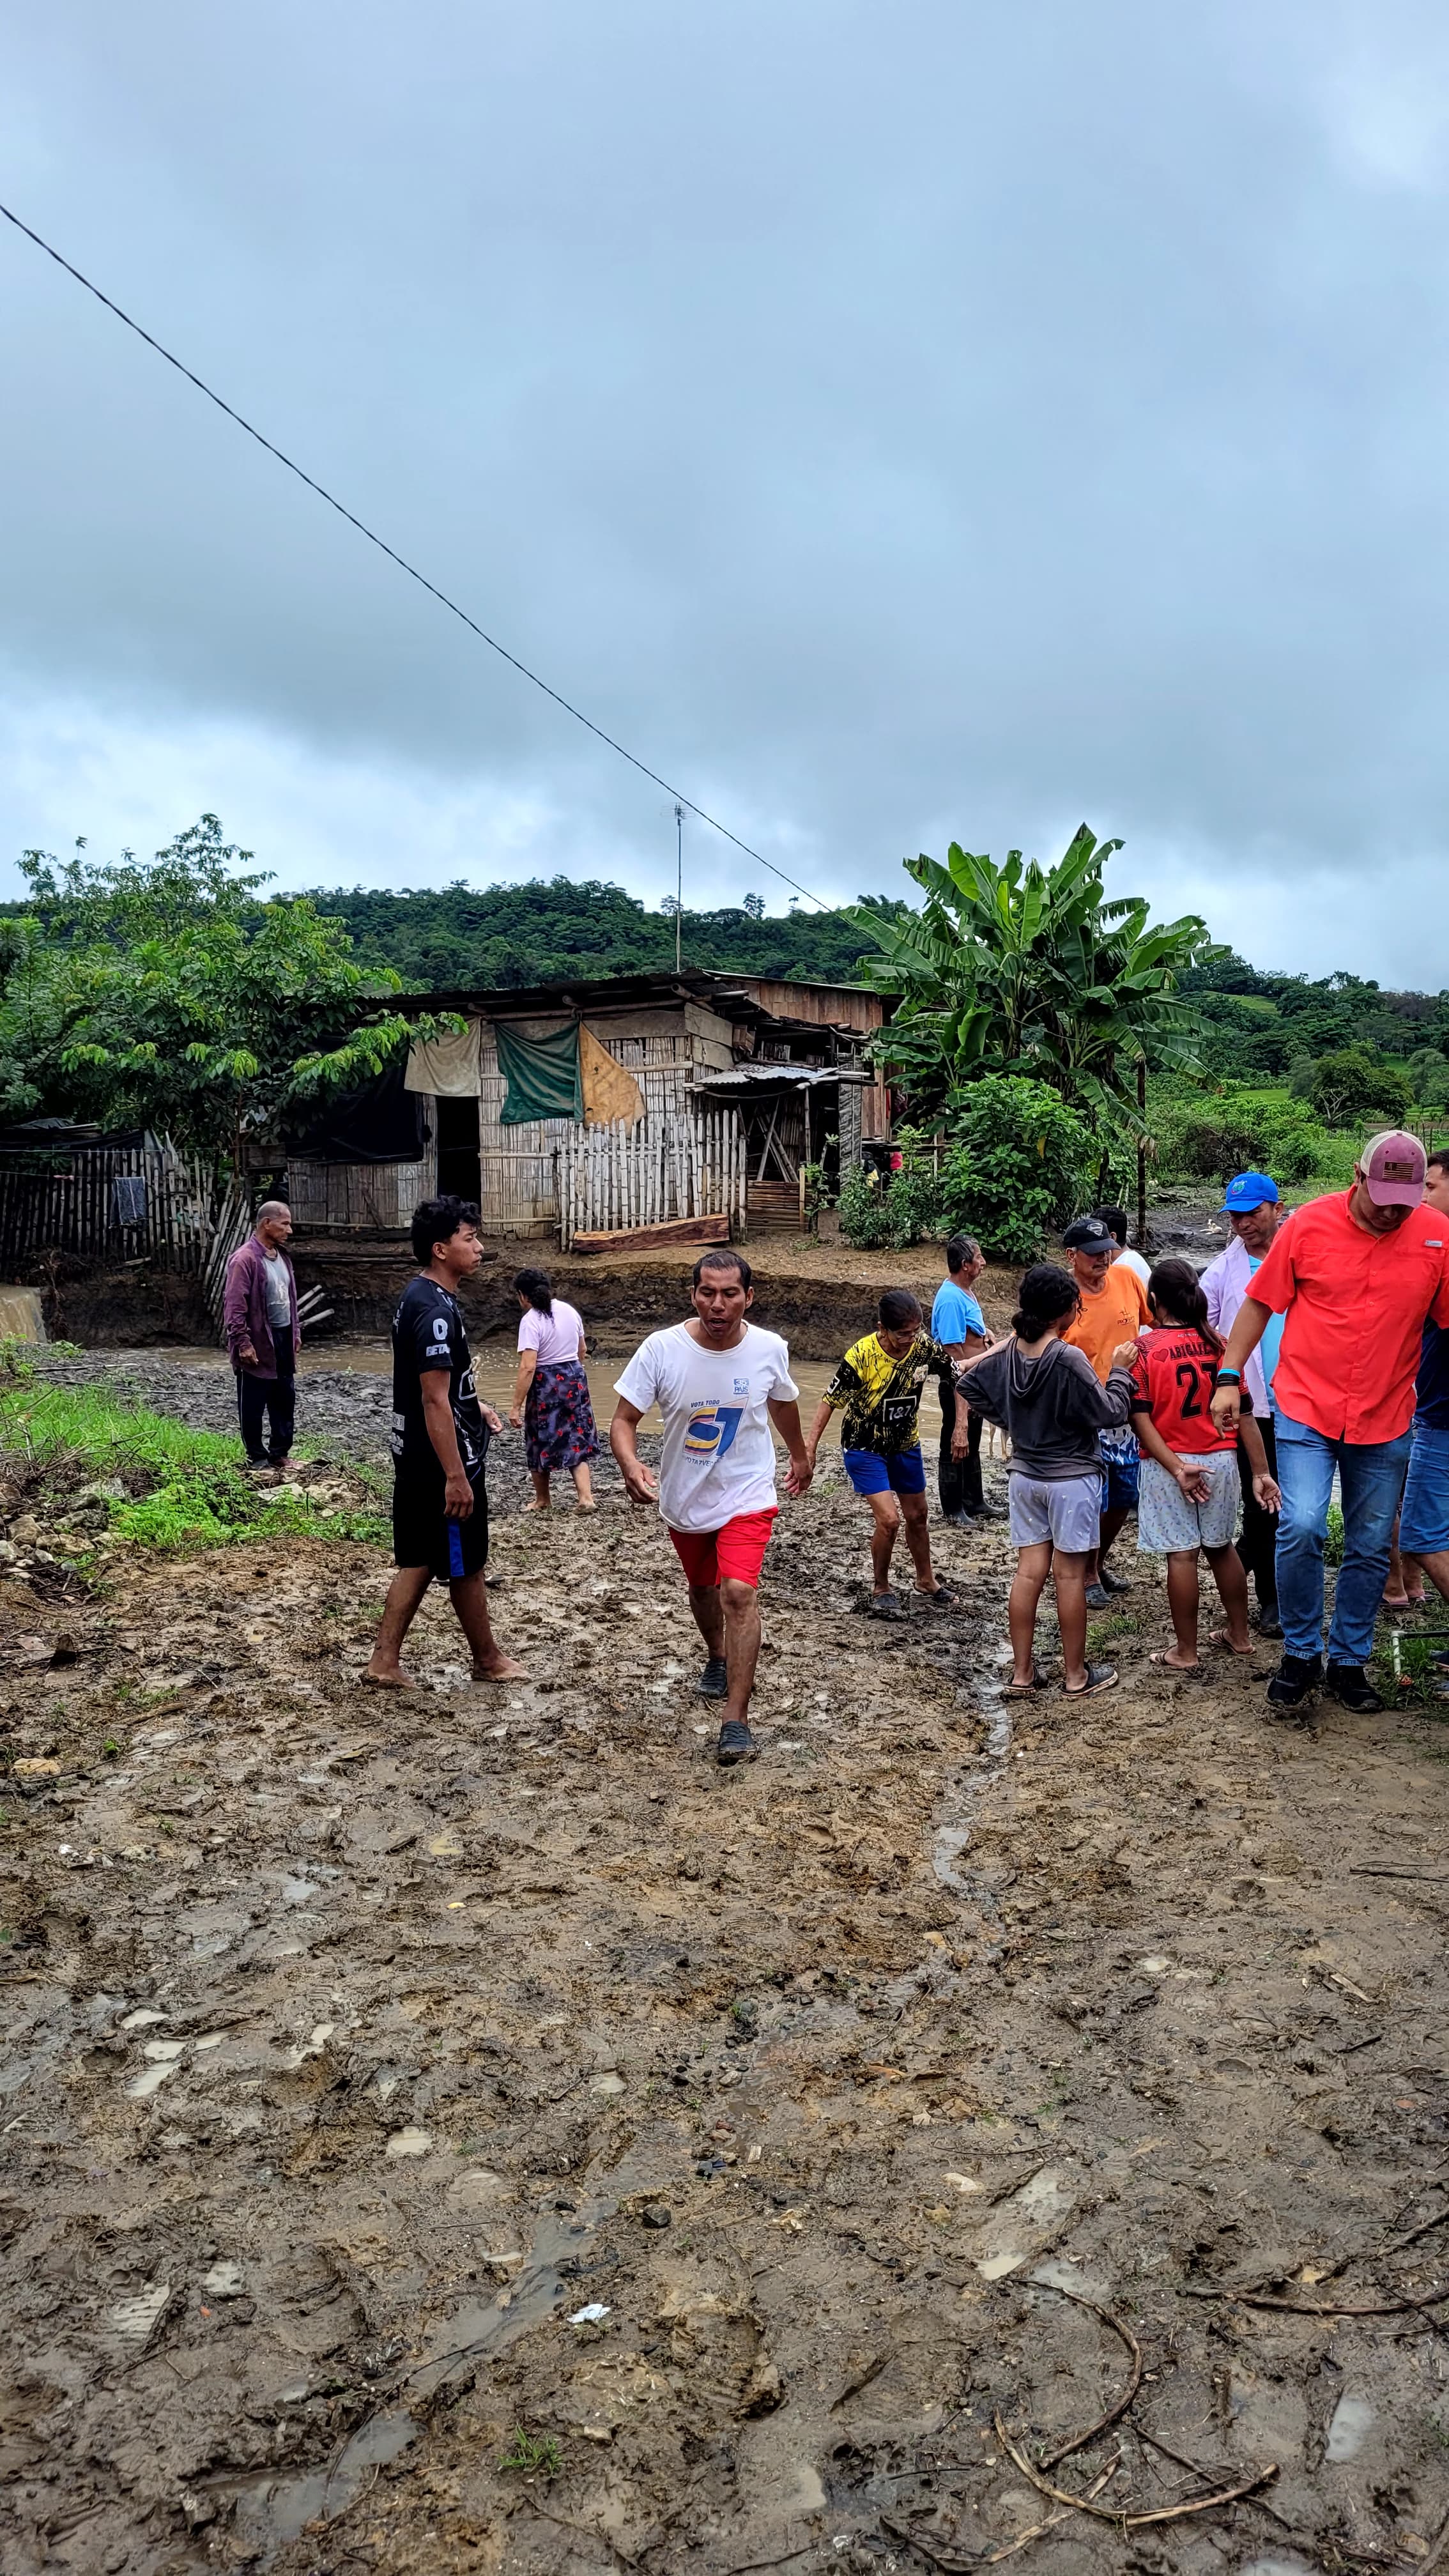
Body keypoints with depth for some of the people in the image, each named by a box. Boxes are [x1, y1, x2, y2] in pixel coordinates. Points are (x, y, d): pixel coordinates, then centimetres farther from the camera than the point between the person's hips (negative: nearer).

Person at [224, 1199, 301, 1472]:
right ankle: (257, 1457, 14)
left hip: (283, 1339, 8)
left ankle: (280, 1452, 23)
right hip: (258, 1343, -8)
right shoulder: (245, 1259, -16)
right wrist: (243, 1343, -21)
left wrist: (295, 1332, 17)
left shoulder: (281, 1257, 11)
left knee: (285, 1399, 12)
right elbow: (234, 1305, -19)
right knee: (253, 1404, 4)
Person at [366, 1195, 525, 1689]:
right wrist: (456, 1476, -25)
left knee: (420, 1560, 16)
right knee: (466, 1566, 7)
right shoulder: (436, 1309, -22)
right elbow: (435, 1400, -25)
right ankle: (489, 1661, 23)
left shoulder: (419, 1297, 10)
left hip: (416, 1460, 10)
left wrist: (475, 1406, 18)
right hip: (443, 1462, -10)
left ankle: (385, 1660, 18)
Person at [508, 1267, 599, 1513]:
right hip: (575, 1379, 6)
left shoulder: (530, 1320, -18)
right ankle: (586, 1497, -1)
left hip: (546, 1385, -6)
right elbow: (582, 1349, 15)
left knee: (540, 1443, 12)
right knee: (577, 1440, 11)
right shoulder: (569, 1310, 3)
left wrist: (516, 1406, -21)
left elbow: (528, 1367, -24)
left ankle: (542, 1501, 26)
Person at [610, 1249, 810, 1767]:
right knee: (702, 1588, 23)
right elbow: (623, 1419, -16)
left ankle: (736, 1719, -14)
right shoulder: (661, 1349, -20)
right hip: (683, 1498, 2)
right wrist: (631, 1466, -37)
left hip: (747, 1495, -2)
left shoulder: (770, 1349, -14)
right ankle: (717, 1657, 55)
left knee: (738, 1591, -21)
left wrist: (800, 1455, 23)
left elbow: (783, 1402, 8)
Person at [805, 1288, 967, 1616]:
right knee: (888, 1519, -15)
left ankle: (927, 1580, 41)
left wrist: (961, 1427, -10)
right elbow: (830, 1399, -17)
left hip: (905, 1444, 5)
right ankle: (881, 1589, 10)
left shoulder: (925, 1347, -18)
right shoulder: (861, 1355, -28)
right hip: (864, 1448, -5)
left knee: (917, 1516, 17)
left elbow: (958, 1379, -2)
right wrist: (810, 1448, -18)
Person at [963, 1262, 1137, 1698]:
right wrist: (1119, 1371, -2)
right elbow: (1109, 1414, -16)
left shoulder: (1007, 1353, -2)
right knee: (1069, 1576, 4)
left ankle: (1022, 1673, 15)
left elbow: (972, 1387, 12)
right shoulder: (1069, 1359, -22)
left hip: (1024, 1475, 6)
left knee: (1028, 1572, 10)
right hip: (1072, 1479, -6)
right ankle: (1076, 1676, 15)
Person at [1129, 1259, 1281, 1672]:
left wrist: (1176, 1468, -16)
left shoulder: (1144, 1349, -10)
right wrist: (1261, 1472, 2)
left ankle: (1186, 1653, 9)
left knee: (1182, 1555, 1)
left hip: (1166, 1464, -4)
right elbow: (1244, 1413, 0)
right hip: (1220, 1459, 4)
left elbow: (1140, 1417, -17)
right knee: (1222, 1546, 19)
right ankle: (1239, 1634, 31)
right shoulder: (1218, 1344, 0)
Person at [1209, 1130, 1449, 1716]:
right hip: (1306, 1407, -2)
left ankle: (1348, 1660, 27)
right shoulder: (1310, 1224, -7)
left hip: (1386, 1420, 2)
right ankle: (1301, 1654, 6)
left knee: (1370, 1548, 10)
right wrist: (1228, 1377, -3)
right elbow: (1259, 1303, 1)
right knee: (1300, 1528, -15)